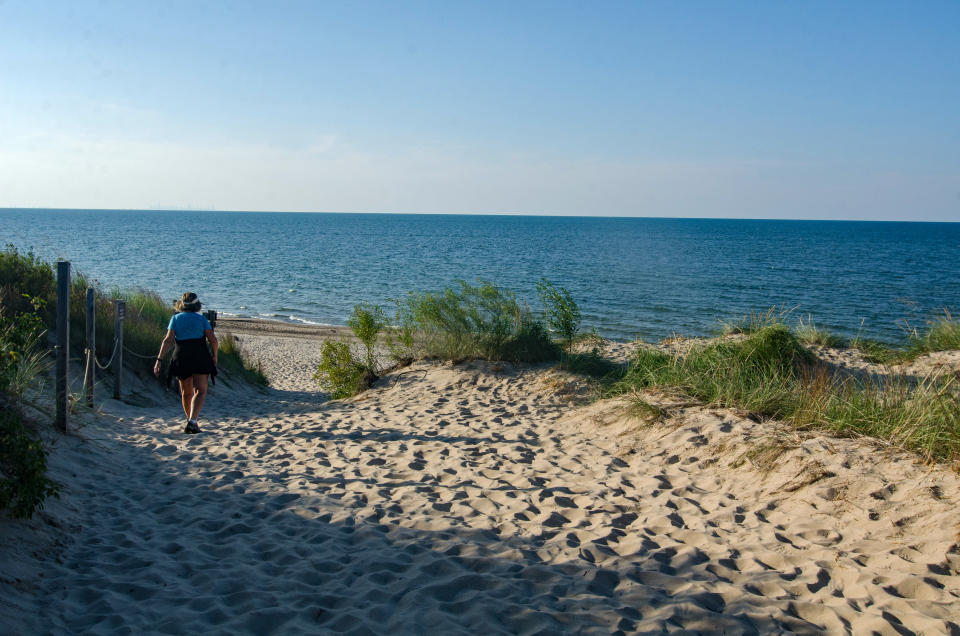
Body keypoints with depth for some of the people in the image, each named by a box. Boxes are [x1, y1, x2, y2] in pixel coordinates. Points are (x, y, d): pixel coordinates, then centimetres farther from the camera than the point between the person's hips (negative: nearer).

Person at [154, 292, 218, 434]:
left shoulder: (175, 318, 6)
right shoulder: (202, 319, 4)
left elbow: (168, 340, -4)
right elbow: (213, 340, -4)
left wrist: (159, 360, -6)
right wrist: (214, 356, 11)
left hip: (181, 359, 2)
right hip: (200, 358, -2)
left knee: (186, 392, 17)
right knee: (200, 391, -2)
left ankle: (190, 421, 27)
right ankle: (192, 422, -21)